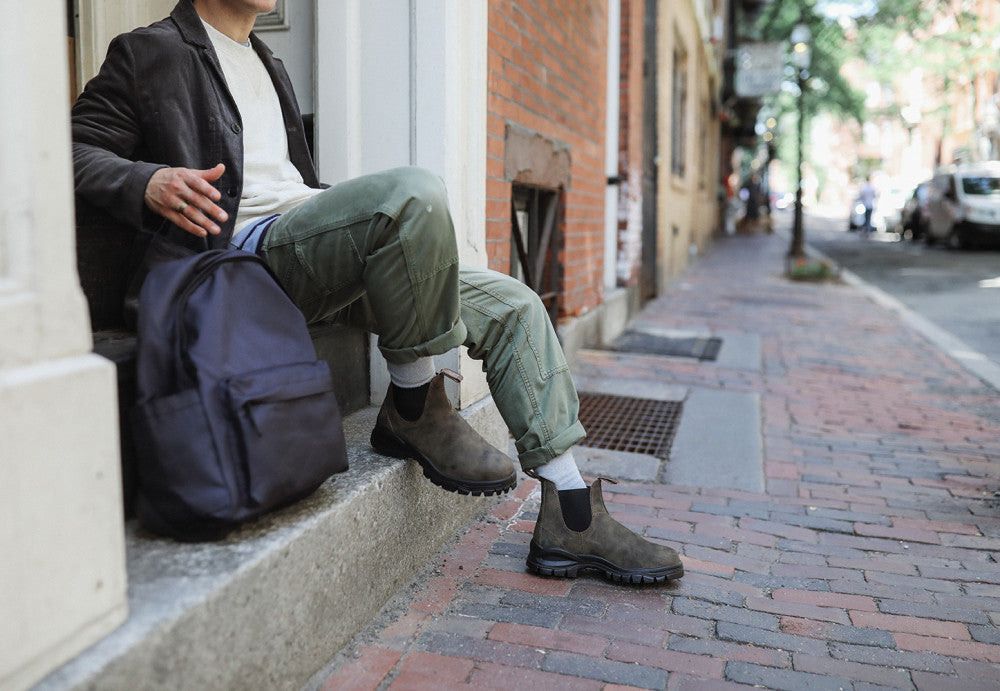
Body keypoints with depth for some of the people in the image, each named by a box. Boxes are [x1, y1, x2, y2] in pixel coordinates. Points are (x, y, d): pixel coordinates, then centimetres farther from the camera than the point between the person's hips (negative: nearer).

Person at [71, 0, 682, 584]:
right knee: (416, 191, -34)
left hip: (323, 259, 8)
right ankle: (415, 407, -16)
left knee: (513, 305, -4)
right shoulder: (151, 53, 9)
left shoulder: (269, 66, 31)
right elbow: (75, 151, 1)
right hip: (245, 251, -8)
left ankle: (573, 520, -4)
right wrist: (146, 182, -22)